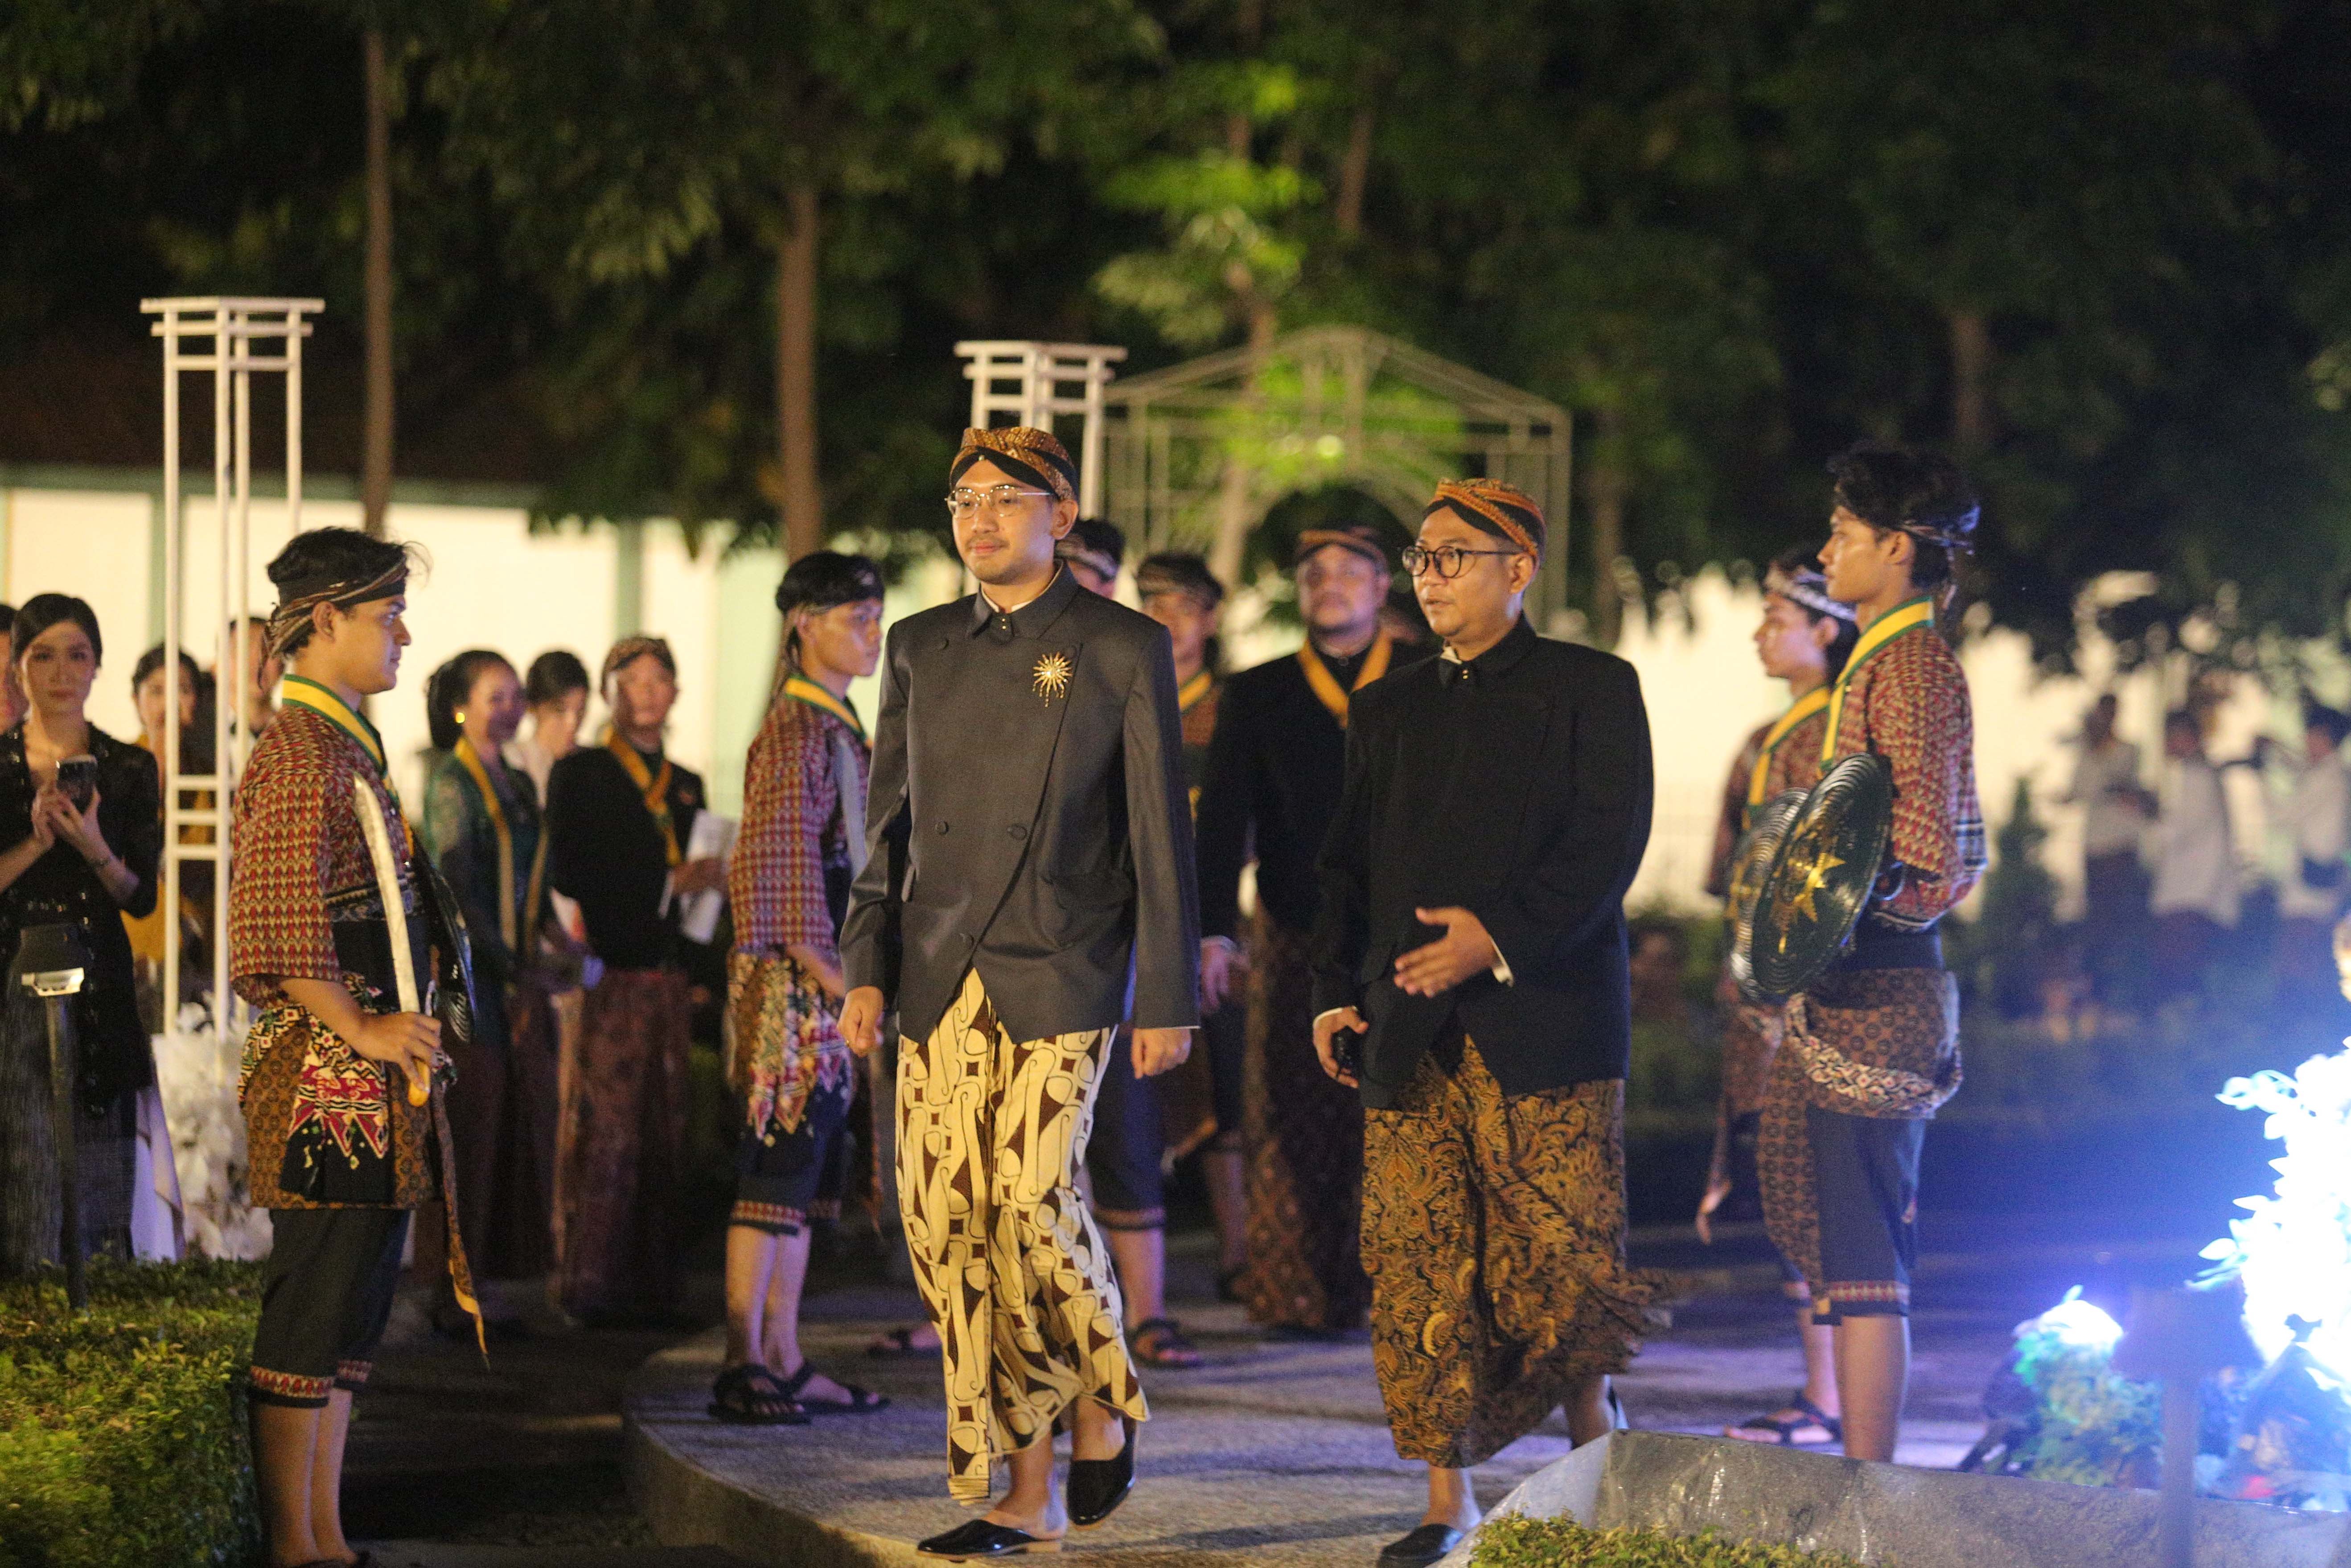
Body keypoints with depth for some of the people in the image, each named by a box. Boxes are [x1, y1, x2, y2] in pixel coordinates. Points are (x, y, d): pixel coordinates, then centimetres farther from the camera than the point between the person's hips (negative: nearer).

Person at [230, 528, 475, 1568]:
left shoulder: (346, 748, 19)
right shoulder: (300, 753, -13)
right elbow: (283, 929, -21)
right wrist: (360, 1030, -19)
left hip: (373, 1071, 10)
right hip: (326, 1080, -10)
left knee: (350, 1314, 11)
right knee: (312, 1315, -7)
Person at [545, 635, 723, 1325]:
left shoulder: (686, 786, 20)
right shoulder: (579, 775, 2)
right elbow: (568, 873, -10)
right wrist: (670, 882, -13)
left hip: (668, 979, 6)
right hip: (606, 976, -6)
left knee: (662, 1136, 4)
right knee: (603, 1135, -8)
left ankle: (651, 1287, 7)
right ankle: (590, 1286, -5)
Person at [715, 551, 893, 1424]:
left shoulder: (839, 727, 17)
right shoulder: (795, 732, -12)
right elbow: (776, 873, -19)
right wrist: (833, 976, -21)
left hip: (829, 985, 10)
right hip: (793, 986, -10)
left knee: (806, 1173, 11)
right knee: (777, 1167, -9)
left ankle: (784, 1362, 14)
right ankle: (743, 1368, -8)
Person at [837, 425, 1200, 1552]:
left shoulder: (1123, 651, 1)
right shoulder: (920, 649, 13)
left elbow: (1161, 839, 0)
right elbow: (888, 822, 15)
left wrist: (1168, 1000, -3)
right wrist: (867, 970, 6)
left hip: (1062, 979, -4)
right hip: (941, 981, 4)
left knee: (1033, 1201, -16)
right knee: (947, 1225, -2)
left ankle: (1100, 1404, 12)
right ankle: (1026, 1495, 5)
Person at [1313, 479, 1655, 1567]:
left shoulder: (1592, 690, 5)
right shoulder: (1386, 710, 20)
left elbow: (1608, 843, -6)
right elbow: (1348, 864, 19)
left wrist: (1501, 939, -16)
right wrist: (1332, 991, 5)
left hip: (1545, 1023, -4)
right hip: (1408, 1033, 4)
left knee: (1563, 1263, -6)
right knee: (1417, 1273, -2)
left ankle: (1594, 1453, 15)